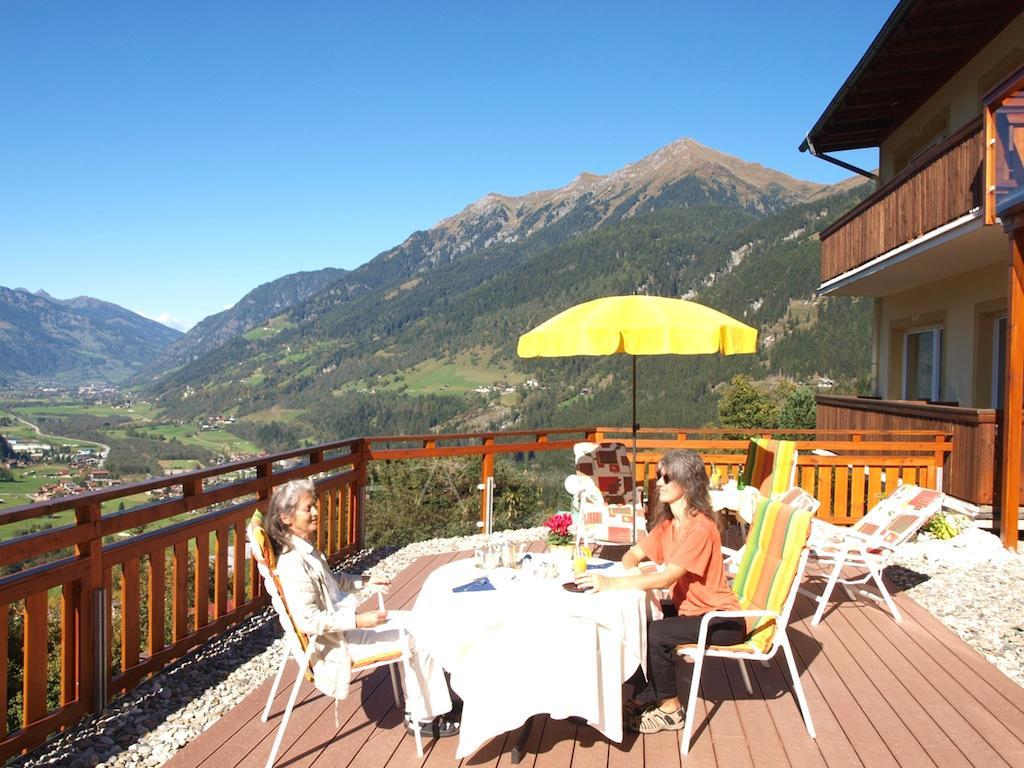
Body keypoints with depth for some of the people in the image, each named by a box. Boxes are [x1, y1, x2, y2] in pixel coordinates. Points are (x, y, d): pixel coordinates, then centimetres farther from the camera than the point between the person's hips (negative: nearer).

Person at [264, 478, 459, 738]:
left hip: (342, 624, 9)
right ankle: (422, 717, 9)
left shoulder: (305, 549, 5)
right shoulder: (292, 563, -26)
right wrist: (358, 621, -30)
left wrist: (363, 582, 13)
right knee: (416, 639, -7)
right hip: (337, 641, -9)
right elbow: (308, 620, -29)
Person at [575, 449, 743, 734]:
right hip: (688, 611, 8)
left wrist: (610, 583, -37)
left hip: (721, 620, -8)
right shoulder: (667, 523, 2)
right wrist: (633, 570, -17)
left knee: (654, 634, -25)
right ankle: (644, 696, 10)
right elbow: (633, 554, 8)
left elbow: (665, 578, -33)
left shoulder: (700, 528, -25)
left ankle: (670, 709, -2)